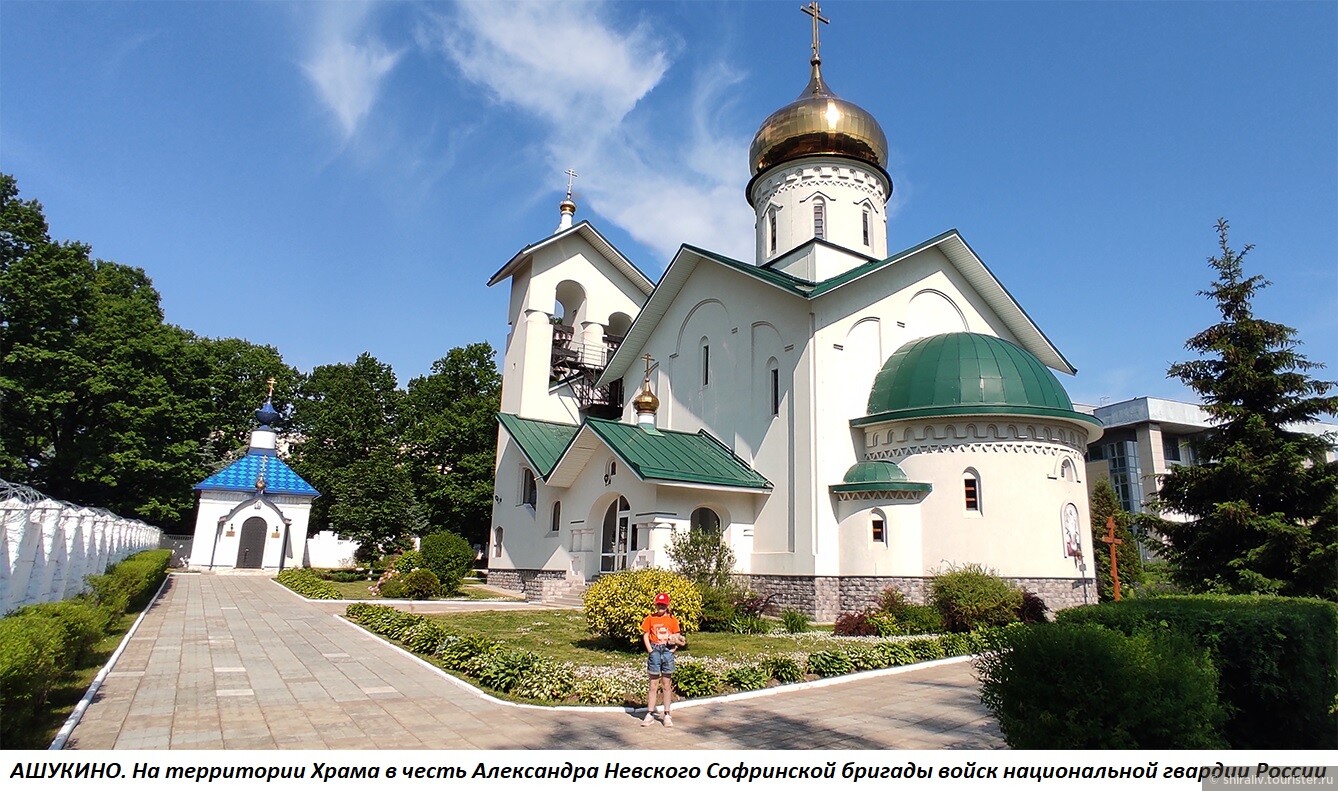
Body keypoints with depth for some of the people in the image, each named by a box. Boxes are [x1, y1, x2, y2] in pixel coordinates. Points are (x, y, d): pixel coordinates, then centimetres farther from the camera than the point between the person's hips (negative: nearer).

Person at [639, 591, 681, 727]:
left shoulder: (672, 620, 4)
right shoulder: (650, 618, 2)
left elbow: (677, 637, 9)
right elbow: (645, 635, 2)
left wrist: (676, 642, -12)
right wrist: (650, 651, -8)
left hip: (668, 652, 1)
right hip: (655, 652, -1)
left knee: (667, 685, 7)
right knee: (653, 685, 6)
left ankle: (667, 715, 13)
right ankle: (650, 714, 12)